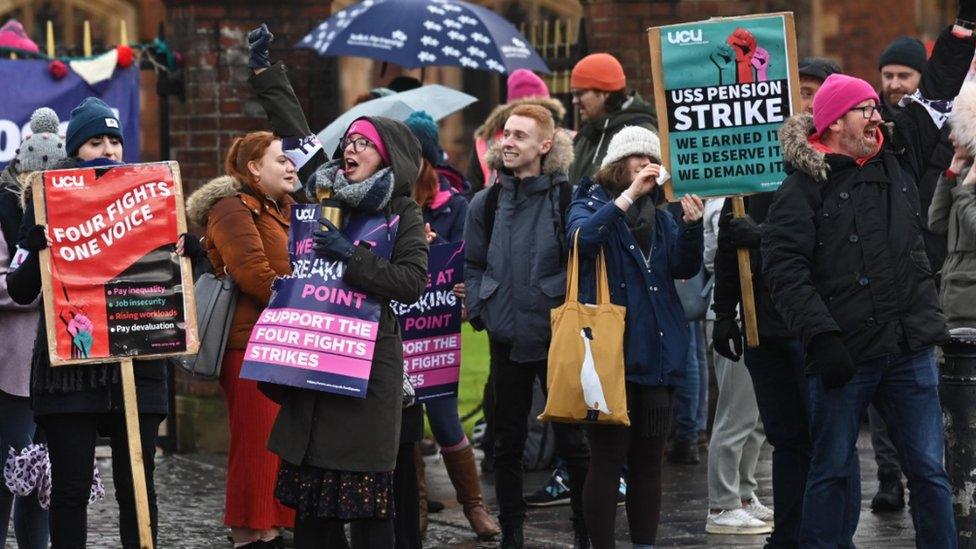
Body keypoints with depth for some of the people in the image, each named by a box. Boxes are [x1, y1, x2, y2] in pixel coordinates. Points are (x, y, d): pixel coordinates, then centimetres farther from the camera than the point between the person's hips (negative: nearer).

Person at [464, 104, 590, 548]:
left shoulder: (567, 199, -6)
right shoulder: (486, 204, 6)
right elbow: (473, 266, 13)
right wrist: (479, 311, 2)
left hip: (556, 337, -4)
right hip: (506, 340, 4)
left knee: (571, 438, 0)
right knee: (507, 442, 9)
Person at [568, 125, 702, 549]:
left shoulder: (659, 214, 15)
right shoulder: (591, 203, 2)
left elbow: (685, 267, 4)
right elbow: (583, 237, -21)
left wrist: (691, 225, -13)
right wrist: (628, 196, -24)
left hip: (657, 351, 5)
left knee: (649, 460, 9)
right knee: (608, 458, -4)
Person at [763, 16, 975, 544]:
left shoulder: (897, 159, 11)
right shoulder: (802, 189, -4)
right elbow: (784, 268, -12)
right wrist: (821, 336, -19)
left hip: (910, 350, 4)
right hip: (844, 354, -4)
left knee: (928, 469, 5)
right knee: (832, 469, 5)